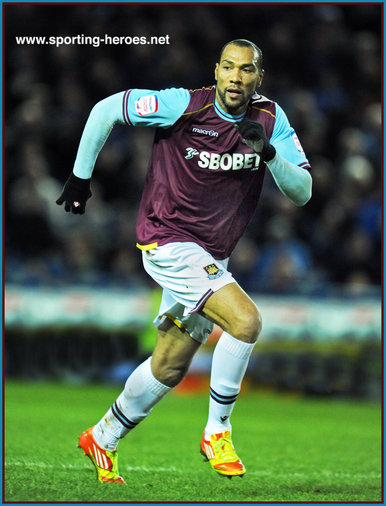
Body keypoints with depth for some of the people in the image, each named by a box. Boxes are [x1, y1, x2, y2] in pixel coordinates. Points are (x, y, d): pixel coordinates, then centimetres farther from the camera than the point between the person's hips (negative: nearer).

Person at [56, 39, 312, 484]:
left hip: (212, 257, 6)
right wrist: (80, 177, -3)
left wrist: (270, 153, -26)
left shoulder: (270, 118, -4)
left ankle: (102, 439, 36)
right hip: (169, 242, -6)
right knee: (245, 320, -25)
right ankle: (217, 431, -9)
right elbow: (106, 110, -7)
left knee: (169, 369, 15)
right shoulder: (183, 106, -17)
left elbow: (301, 193, -8)